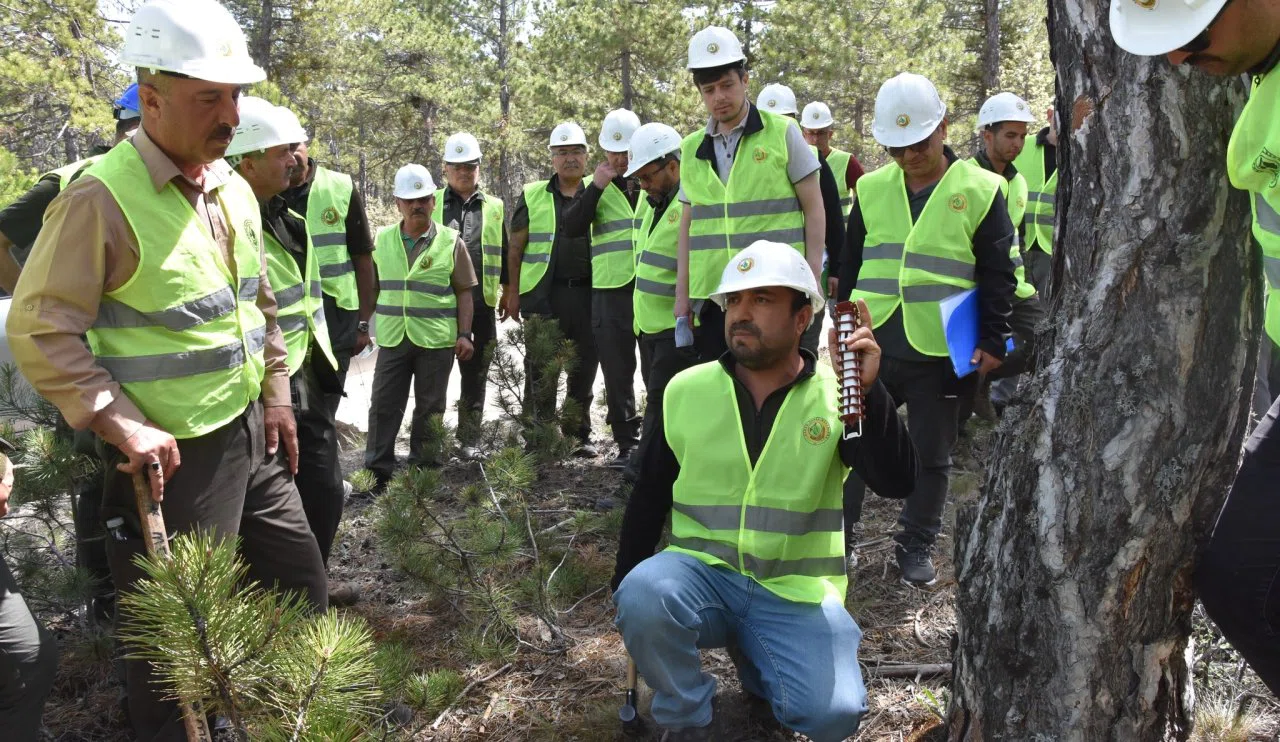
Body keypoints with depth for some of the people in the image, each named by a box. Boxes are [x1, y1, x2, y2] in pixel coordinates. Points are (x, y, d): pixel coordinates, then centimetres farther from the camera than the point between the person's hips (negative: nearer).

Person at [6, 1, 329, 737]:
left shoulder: (233, 189, 7)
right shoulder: (102, 198, -18)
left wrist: (276, 393, 14)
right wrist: (121, 422, -24)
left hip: (252, 435, 8)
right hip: (169, 454, -8)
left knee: (302, 585, 20)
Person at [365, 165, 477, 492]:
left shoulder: (451, 242, 0)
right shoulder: (381, 241, 6)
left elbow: (464, 292, 2)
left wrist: (464, 335, -4)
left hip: (437, 341, -2)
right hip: (392, 339, 2)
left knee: (429, 407, 8)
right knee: (384, 405, 4)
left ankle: (423, 470, 20)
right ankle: (377, 471, 12)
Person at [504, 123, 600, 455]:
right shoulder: (532, 196, 7)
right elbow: (515, 248, 7)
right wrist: (512, 291, 0)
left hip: (587, 293, 2)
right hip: (543, 293, -2)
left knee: (585, 366, 6)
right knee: (540, 368, 1)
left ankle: (579, 434, 19)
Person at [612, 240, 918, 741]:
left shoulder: (837, 395, -5)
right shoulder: (685, 391, 0)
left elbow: (896, 484, -19)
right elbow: (649, 500, 7)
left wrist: (868, 390, -30)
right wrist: (625, 589, 5)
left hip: (796, 591, 0)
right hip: (703, 573, 1)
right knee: (643, 596, -32)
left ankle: (753, 659, 15)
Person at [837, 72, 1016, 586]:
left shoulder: (979, 191, -4)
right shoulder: (871, 190, 5)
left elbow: (998, 277, 0)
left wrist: (993, 342, -4)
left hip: (939, 352, -2)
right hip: (871, 346, 2)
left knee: (931, 456, 10)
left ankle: (915, 547, 26)